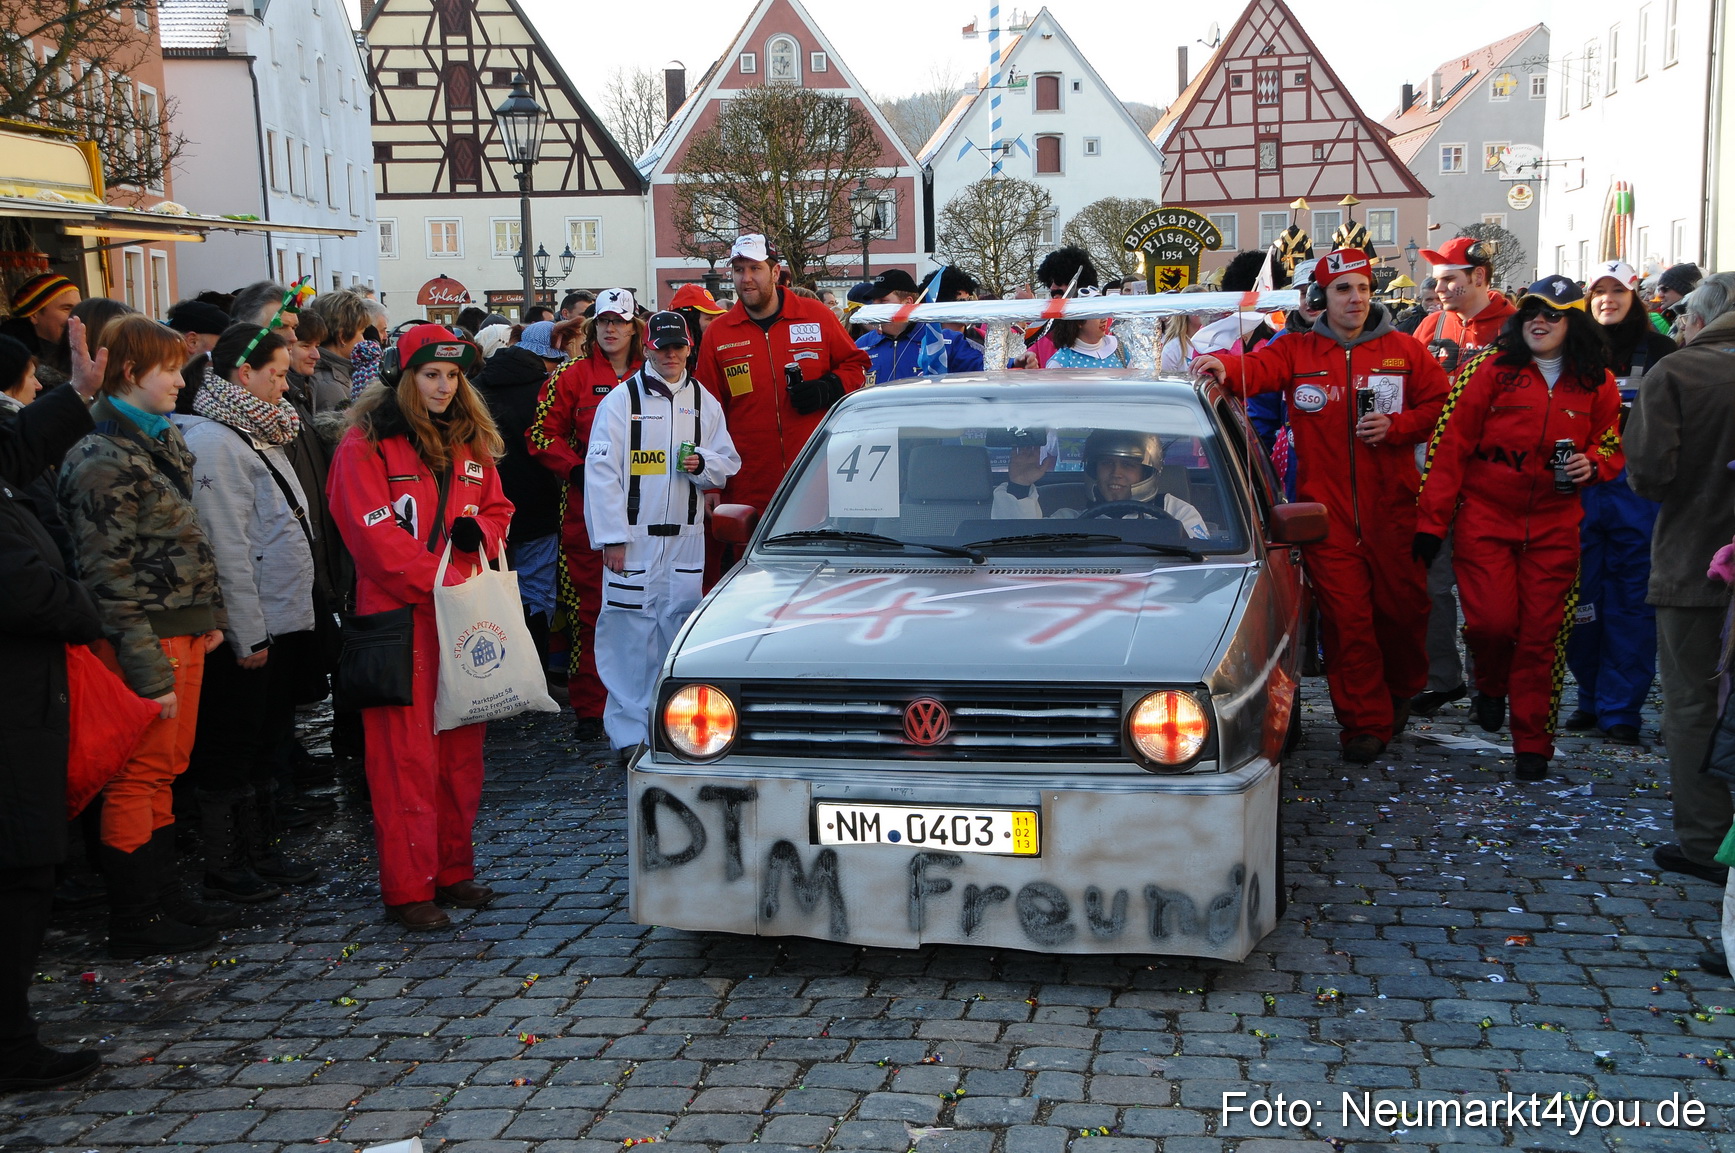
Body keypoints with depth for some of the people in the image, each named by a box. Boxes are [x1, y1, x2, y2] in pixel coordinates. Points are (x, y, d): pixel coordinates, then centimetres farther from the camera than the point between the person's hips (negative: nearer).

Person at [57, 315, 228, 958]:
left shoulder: (163, 440, 15)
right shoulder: (103, 460, -15)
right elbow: (111, 578, -18)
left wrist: (211, 613, 13)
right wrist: (148, 672, -19)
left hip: (185, 633, 9)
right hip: (145, 639, -9)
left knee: (164, 771, 15)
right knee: (140, 777, -1)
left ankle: (160, 905, 26)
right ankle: (135, 926, 10)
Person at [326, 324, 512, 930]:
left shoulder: (470, 441, 16)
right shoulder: (366, 443, -5)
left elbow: (497, 509, 21)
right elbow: (376, 534, -13)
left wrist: (478, 531, -2)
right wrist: (443, 582, -17)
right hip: (399, 614, -6)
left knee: (461, 749, 10)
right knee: (406, 755, -4)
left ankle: (452, 870, 21)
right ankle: (407, 889, 4)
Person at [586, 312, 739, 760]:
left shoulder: (704, 402, 12)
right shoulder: (621, 399, 0)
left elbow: (728, 463, 16)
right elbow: (601, 470, -4)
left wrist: (703, 464, -8)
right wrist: (611, 537, -10)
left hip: (685, 536, 4)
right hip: (633, 536, -4)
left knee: (677, 629, 6)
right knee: (630, 630, -6)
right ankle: (629, 731, -1)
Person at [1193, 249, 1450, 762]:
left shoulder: (1405, 351, 7)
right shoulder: (1297, 351, 5)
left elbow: (1438, 403, 10)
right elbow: (1258, 367, -14)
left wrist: (1397, 426, -8)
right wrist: (1224, 366, -36)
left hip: (1391, 507, 1)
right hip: (1327, 510, -1)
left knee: (1402, 605, 9)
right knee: (1345, 615, -3)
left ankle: (1401, 690, 38)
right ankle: (1366, 723, 6)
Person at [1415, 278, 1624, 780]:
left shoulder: (1597, 383, 6)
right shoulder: (1491, 369, -3)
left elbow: (1611, 447, 20)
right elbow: (1449, 444, -4)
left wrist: (1592, 464, -6)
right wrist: (1432, 520, -7)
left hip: (1555, 526, 2)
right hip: (1485, 517, -2)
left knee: (1541, 635, 0)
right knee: (1491, 621, -11)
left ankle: (1533, 744, 14)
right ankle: (1490, 686, 24)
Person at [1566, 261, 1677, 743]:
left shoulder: (1659, 351, 4)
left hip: (1639, 487, -2)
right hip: (1580, 486, 2)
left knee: (1632, 597, -1)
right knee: (1582, 591, 5)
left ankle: (1619, 707, 6)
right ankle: (1590, 697, 19)